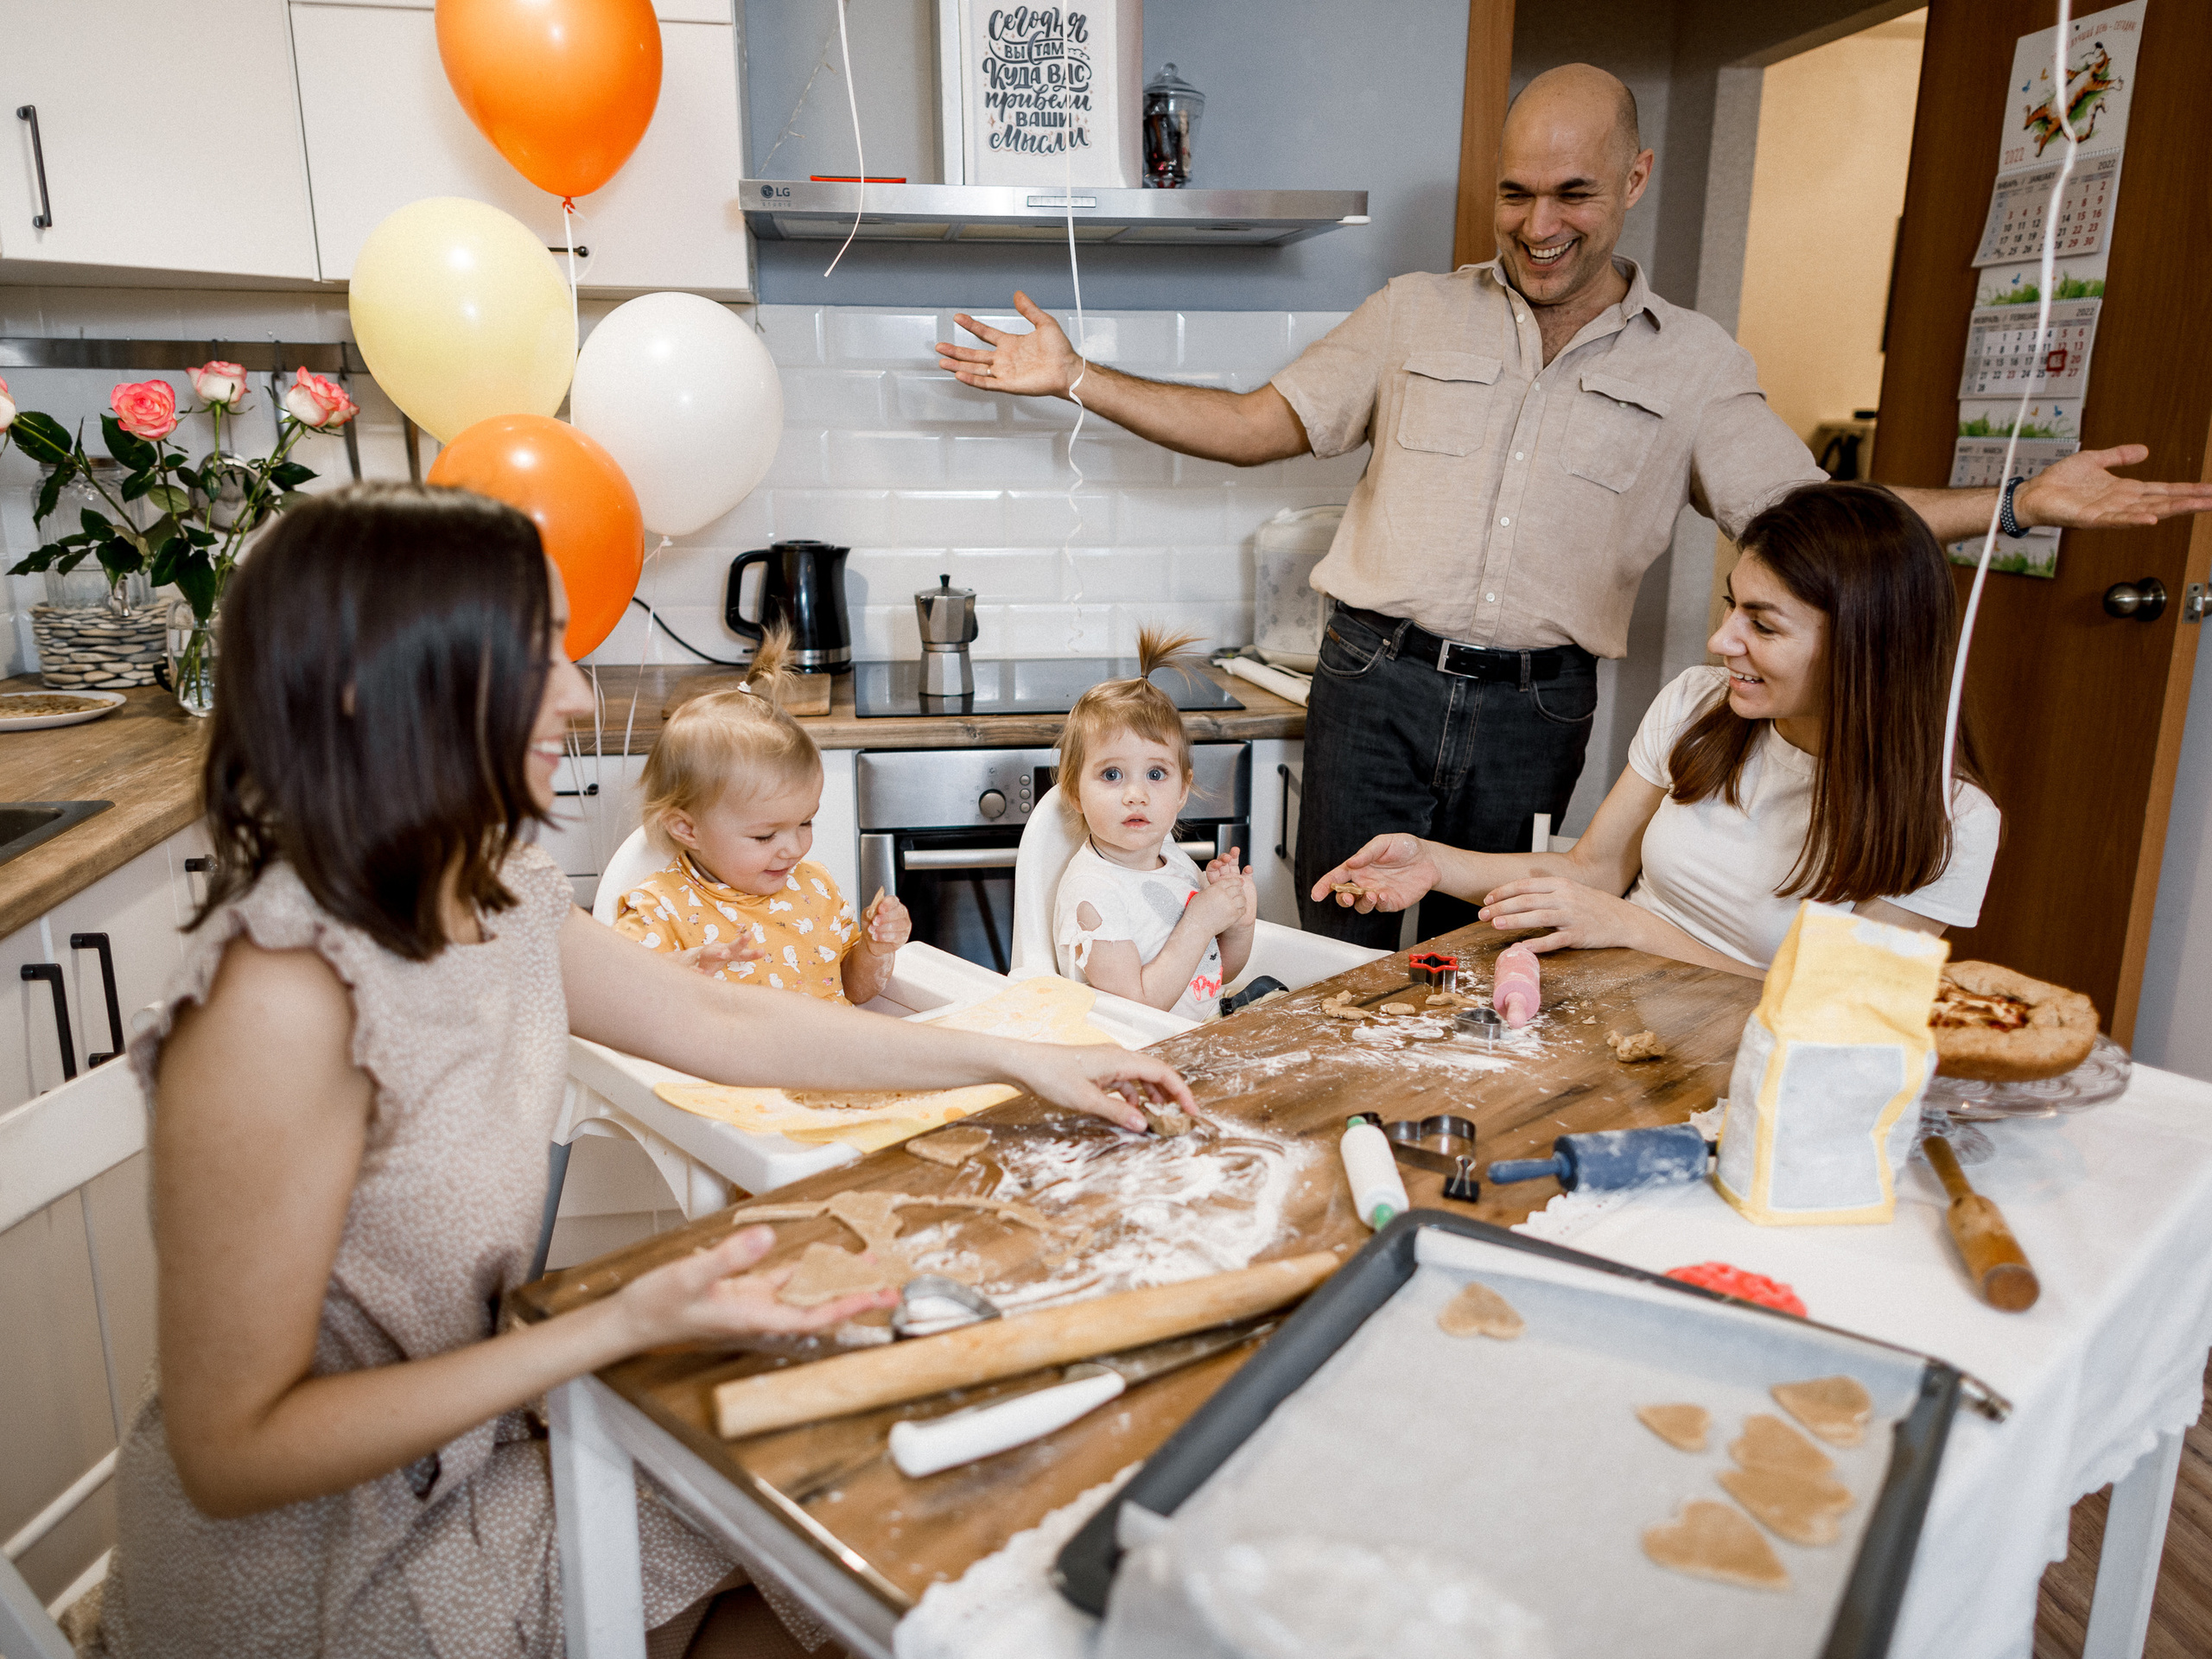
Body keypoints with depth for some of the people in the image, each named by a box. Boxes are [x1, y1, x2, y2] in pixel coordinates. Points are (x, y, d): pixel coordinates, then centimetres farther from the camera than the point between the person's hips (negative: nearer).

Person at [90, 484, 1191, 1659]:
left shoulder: (494, 901, -7)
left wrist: (1022, 1061, 7)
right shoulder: (282, 999, -32)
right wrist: (621, 1328, -31)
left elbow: (723, 1024, 4)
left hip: (455, 1446, 7)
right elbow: (231, 1452, -25)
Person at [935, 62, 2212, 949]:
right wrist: (1077, 379, 0)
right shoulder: (1416, 315, 7)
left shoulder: (1694, 364, 6)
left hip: (1537, 708, 1)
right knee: (1344, 955, 1)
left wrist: (2024, 502, -5)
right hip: (1381, 679, 0)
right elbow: (1260, 425, 7)